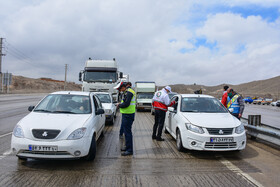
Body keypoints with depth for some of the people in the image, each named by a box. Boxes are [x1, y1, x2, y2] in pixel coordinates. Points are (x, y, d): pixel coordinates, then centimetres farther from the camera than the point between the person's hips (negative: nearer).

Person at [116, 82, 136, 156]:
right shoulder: (129, 91, 17)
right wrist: (120, 104, 9)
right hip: (126, 114, 11)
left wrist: (119, 105, -7)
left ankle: (129, 150, 0)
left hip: (128, 115, -11)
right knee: (126, 131, 19)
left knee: (127, 132, -6)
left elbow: (126, 104, -24)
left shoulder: (129, 92, -16)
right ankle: (127, 147, 31)